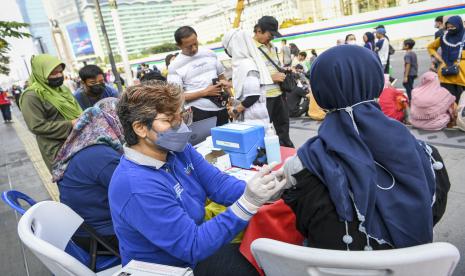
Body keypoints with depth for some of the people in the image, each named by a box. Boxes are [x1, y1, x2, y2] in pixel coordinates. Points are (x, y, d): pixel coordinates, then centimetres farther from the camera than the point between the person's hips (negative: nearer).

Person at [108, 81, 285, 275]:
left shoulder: (177, 149, -6)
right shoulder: (137, 187, -31)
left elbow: (218, 185, -7)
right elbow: (194, 246, -30)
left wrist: (267, 188, -23)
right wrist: (248, 203, -37)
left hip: (192, 248, 7)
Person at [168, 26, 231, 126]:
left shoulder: (210, 54, 8)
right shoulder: (175, 66, -6)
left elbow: (221, 76, 21)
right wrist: (205, 92, -16)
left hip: (221, 108, 5)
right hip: (198, 112, -4)